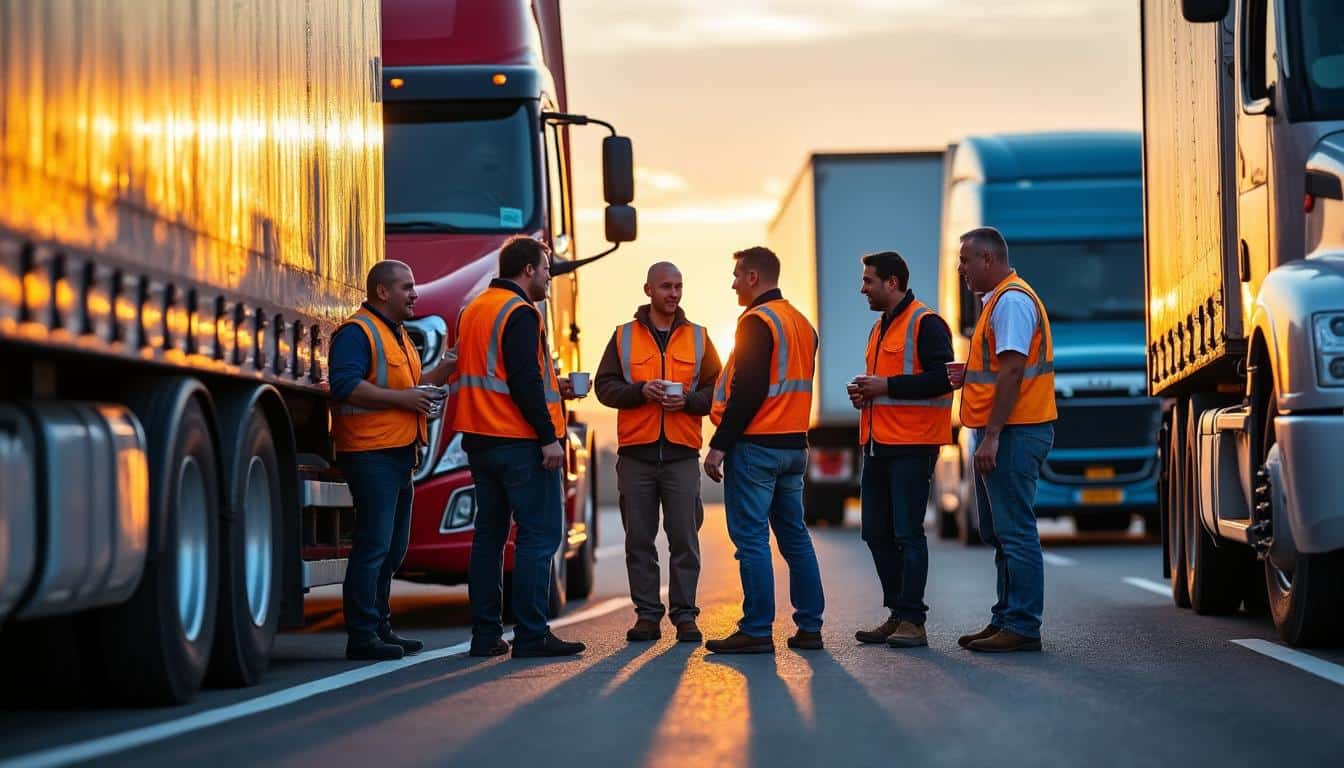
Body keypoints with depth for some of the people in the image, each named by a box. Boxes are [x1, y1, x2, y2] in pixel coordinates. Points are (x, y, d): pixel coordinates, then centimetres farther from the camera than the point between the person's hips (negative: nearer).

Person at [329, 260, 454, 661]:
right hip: (371, 452, -10)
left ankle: (379, 628, 22)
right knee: (373, 544, -11)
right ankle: (362, 635, -10)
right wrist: (402, 398, -21)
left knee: (392, 547, 14)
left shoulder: (396, 335, 22)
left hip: (399, 453, 10)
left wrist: (442, 372, 13)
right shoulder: (357, 332, -10)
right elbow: (345, 386, -22)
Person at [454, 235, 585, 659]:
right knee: (540, 535, -5)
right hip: (520, 442, -9)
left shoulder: (472, 311, 16)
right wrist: (549, 436, -19)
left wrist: (549, 385, 24)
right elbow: (525, 381, -21)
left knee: (489, 534, 11)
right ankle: (531, 635, -9)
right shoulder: (520, 313, -12)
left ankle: (485, 634, 11)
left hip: (480, 442, 9)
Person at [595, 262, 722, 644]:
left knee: (684, 537, -2)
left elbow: (717, 391, 8)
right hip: (636, 454, 0)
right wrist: (640, 391, -12)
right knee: (639, 538, 1)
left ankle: (685, 615, 4)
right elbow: (604, 386, 5)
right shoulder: (624, 337, 9)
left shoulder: (698, 338, 10)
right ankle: (647, 615, 7)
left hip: (681, 454, 0)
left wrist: (688, 401, -11)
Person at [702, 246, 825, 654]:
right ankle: (809, 627, 11)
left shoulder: (758, 322, -12)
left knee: (751, 538, -6)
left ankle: (756, 631, -7)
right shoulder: (802, 323, 16)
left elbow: (747, 391, -18)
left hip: (755, 447, -9)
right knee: (794, 536, 12)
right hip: (794, 446, 9)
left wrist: (720, 444, -16)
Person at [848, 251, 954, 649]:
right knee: (877, 533, 9)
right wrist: (865, 392, 8)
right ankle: (897, 615, 16)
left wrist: (887, 386, -18)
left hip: (911, 446, -9)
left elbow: (943, 377, -20)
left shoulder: (925, 324, -10)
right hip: (878, 444, 9)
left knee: (907, 534, -8)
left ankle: (913, 622, -5)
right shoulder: (880, 328, 20)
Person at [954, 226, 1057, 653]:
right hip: (1004, 432, 11)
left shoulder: (1011, 301, -14)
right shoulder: (999, 300, 19)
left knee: (1013, 532, -9)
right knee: (999, 533, 14)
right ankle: (1006, 620, 20)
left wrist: (992, 436, -23)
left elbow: (1011, 372, -21)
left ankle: (1022, 627, -7)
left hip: (1013, 433, -11)